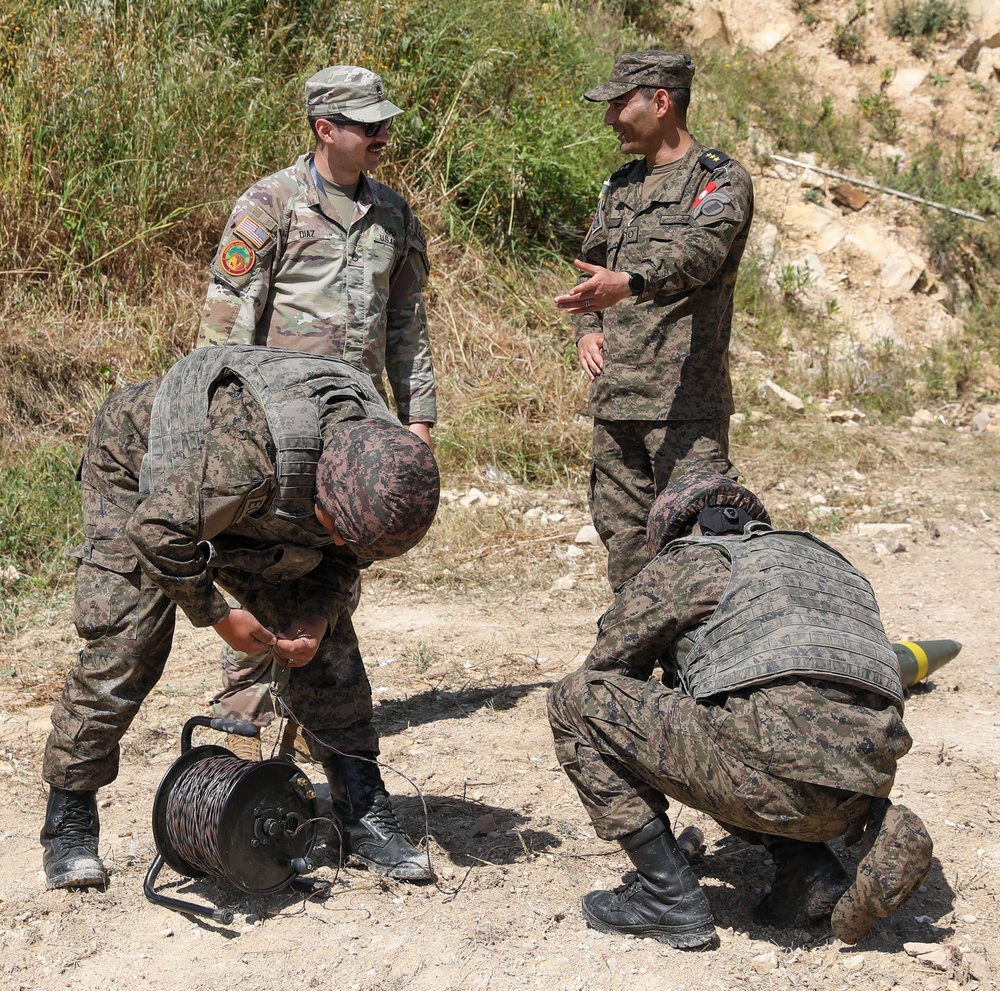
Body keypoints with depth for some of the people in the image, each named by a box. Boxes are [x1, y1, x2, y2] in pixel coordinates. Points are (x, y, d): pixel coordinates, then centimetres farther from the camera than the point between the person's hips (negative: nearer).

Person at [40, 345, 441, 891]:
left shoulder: (380, 461, -22)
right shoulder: (250, 453, -46)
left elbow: (345, 556, -4)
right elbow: (161, 532, -36)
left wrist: (317, 616, -21)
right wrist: (218, 615, -26)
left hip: (253, 508, 6)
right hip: (141, 479, -6)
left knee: (328, 646, -3)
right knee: (122, 651, -15)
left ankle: (362, 813, 5)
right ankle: (68, 823, 1)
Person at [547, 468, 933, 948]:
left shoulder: (686, 563, 14)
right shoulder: (831, 562, 32)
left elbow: (605, 669, 22)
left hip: (773, 773, -7)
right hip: (862, 794, 8)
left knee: (574, 699, 8)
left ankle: (669, 896, 7)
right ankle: (812, 869, 14)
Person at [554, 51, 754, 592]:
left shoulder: (720, 178, -5)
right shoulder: (620, 185, 19)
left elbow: (697, 253, -24)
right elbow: (591, 267, 26)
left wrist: (629, 284, -42)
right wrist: (587, 328, 6)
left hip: (685, 401, -7)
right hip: (613, 399, 7)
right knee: (623, 538, 11)